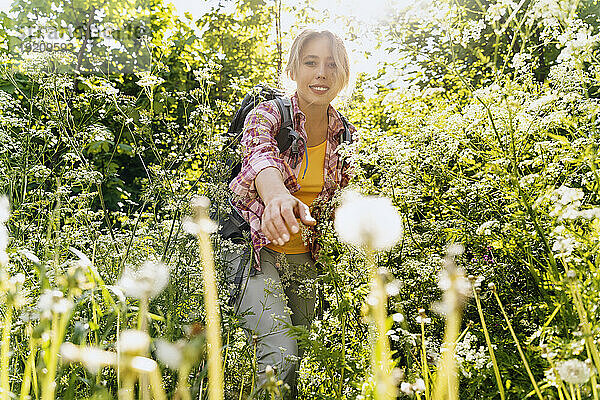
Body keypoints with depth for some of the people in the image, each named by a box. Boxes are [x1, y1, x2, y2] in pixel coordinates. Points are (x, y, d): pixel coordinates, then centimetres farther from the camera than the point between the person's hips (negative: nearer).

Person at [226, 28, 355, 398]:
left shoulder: (347, 136, 1)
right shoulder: (268, 114, -12)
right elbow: (260, 159, -35)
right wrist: (277, 196, -56)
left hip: (306, 260, 5)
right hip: (256, 250, -4)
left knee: (305, 351, 13)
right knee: (281, 353, -21)